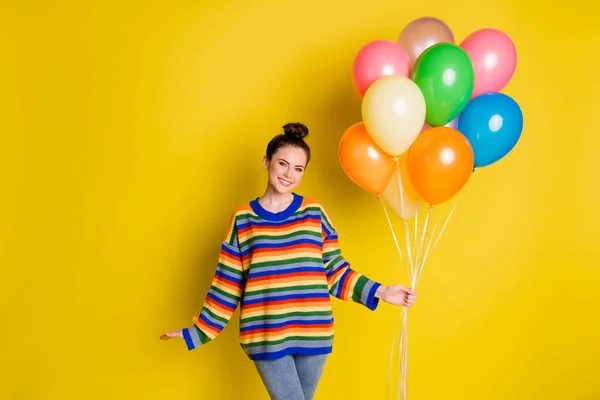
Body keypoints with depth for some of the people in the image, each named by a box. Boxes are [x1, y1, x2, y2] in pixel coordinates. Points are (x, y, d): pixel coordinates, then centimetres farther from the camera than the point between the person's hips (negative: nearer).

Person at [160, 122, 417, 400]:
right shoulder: (243, 218, 0)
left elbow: (335, 272, 6)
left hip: (313, 334, 2)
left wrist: (379, 292, -3)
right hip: (266, 337, -2)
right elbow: (227, 283, 4)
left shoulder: (315, 213, 2)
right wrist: (201, 330, 4)